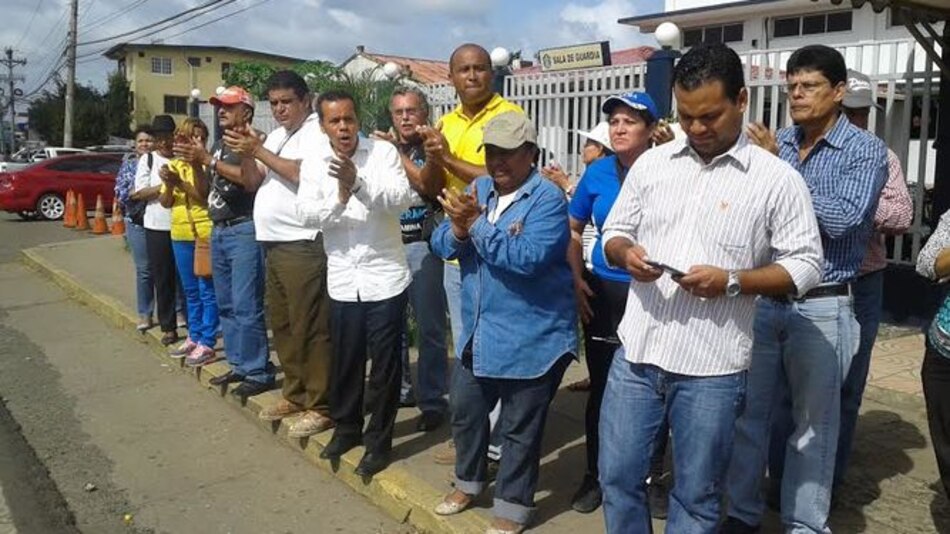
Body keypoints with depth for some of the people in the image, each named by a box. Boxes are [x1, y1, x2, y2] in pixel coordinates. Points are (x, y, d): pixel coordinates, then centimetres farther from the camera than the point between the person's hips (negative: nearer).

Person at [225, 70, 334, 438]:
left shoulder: (318, 132, -7)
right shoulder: (275, 137, 20)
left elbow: (303, 174, -22)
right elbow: (252, 182, 17)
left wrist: (258, 151, -14)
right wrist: (246, 154, -1)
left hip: (303, 246, -9)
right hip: (274, 245, 9)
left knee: (309, 328, -6)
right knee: (281, 325, 14)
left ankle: (320, 406, 3)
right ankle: (295, 394, 27)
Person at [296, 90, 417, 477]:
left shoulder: (384, 152, -5)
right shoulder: (313, 164, 3)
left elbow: (403, 199, -18)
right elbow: (306, 214, -7)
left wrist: (357, 183, -31)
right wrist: (338, 199, -25)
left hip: (385, 277, -3)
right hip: (343, 280, 3)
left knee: (385, 363, 5)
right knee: (345, 360, 16)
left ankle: (379, 440, 19)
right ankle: (346, 427, 35)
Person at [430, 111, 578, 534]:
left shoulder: (548, 200, -15)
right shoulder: (476, 190, 6)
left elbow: (526, 258, -29)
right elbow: (441, 245, 1)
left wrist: (477, 223, -26)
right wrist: (458, 229, -20)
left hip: (531, 339, -7)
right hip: (477, 333, 7)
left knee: (519, 428, 8)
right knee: (465, 410, 21)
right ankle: (469, 480, 44)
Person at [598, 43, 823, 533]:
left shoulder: (776, 179, -4)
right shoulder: (651, 163, 6)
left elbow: (806, 264, -3)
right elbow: (613, 232, 13)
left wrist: (732, 281, -17)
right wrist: (626, 253, -10)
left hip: (712, 367, -3)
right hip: (636, 352, 3)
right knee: (618, 477, 13)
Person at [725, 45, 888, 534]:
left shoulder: (865, 150, -4)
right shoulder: (776, 144, 6)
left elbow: (843, 219, -18)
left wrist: (780, 170, -17)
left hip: (821, 307, -3)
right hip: (762, 299, 3)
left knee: (813, 421, 9)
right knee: (750, 412, 10)